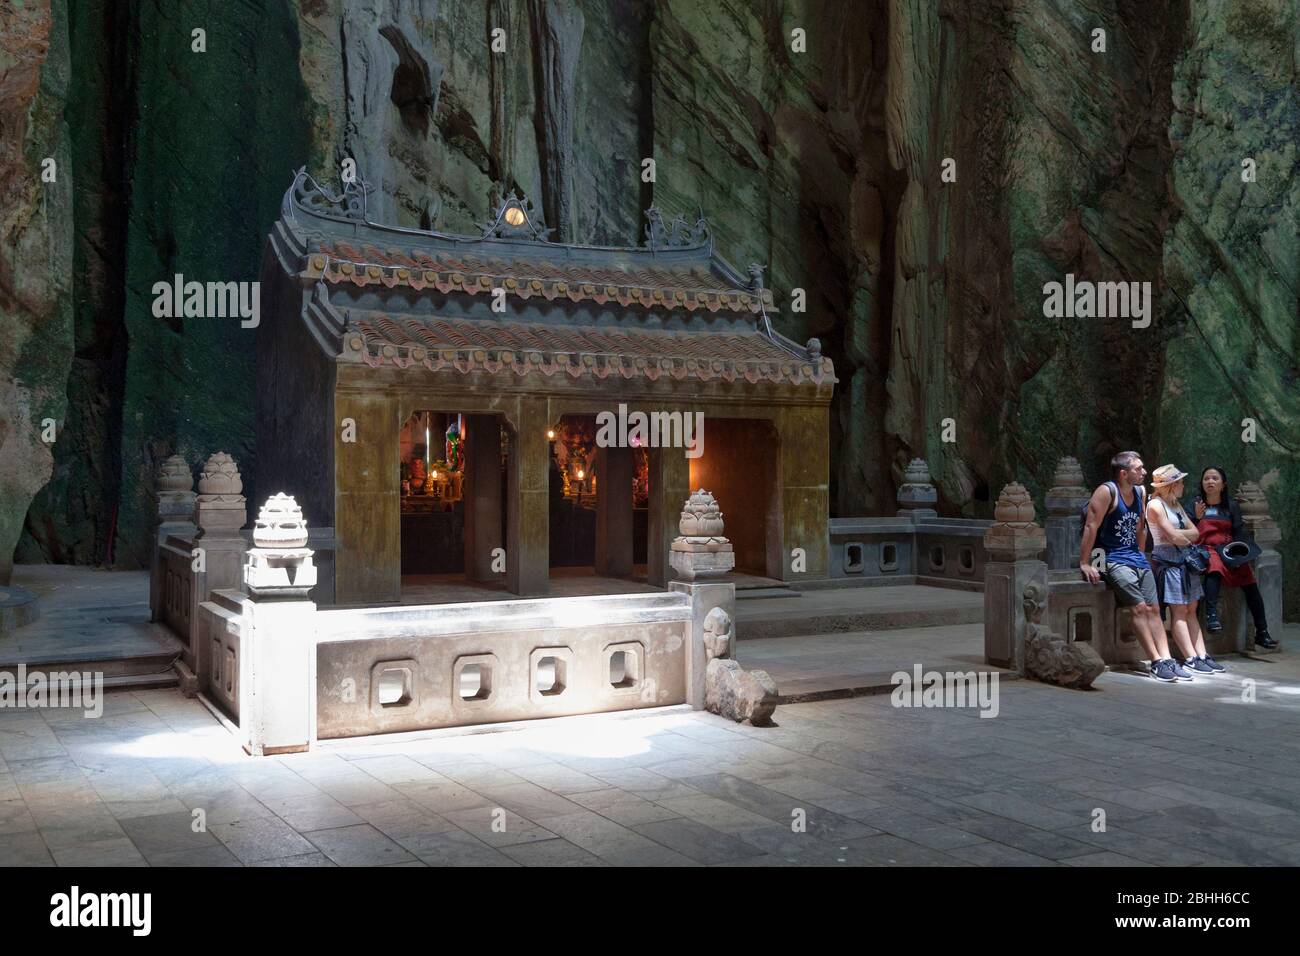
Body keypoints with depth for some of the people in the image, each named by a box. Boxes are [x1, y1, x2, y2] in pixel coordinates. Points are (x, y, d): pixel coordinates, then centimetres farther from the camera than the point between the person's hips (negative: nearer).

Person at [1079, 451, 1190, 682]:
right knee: (1140, 607, -16)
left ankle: (1167, 659, -2)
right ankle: (1156, 663, -15)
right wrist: (1085, 564, -19)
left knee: (1154, 609, 0)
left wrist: (1140, 556, 19)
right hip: (1113, 559, -8)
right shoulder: (1107, 492, -13)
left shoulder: (1139, 492, 11)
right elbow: (1091, 527, -17)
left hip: (1137, 558, 8)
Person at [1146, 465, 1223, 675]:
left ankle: (1201, 655, 3)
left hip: (1185, 560, 8)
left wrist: (1178, 534, -8)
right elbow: (1174, 537, -15)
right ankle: (1191, 659, -10)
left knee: (1191, 610, 5)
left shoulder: (1176, 505, 19)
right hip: (1169, 561, -8)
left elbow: (1195, 533, 10)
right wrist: (1189, 539, 4)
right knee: (1179, 611, -8)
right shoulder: (1156, 505, -9)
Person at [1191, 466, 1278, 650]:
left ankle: (1262, 633, -14)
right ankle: (1211, 614, -47)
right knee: (1215, 566, -38)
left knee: (1250, 582, -18)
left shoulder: (1231, 505, 17)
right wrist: (1197, 517, -13)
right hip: (1205, 550, -3)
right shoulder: (1195, 504, 11)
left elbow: (1239, 532, 12)